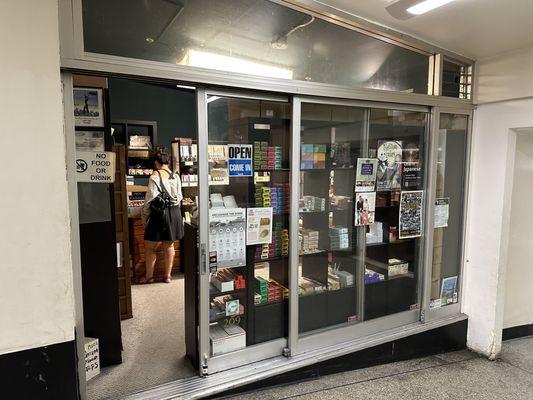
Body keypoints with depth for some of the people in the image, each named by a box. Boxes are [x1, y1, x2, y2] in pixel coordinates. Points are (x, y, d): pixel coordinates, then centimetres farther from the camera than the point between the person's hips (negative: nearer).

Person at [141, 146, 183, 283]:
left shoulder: (155, 176, -12)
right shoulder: (176, 176, 4)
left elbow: (150, 199, -13)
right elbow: (180, 197, 7)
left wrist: (144, 216, -2)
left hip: (160, 213, -5)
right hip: (175, 213, 6)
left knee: (150, 247, 10)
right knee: (169, 246, 14)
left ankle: (149, 276, 18)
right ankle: (168, 276, 21)